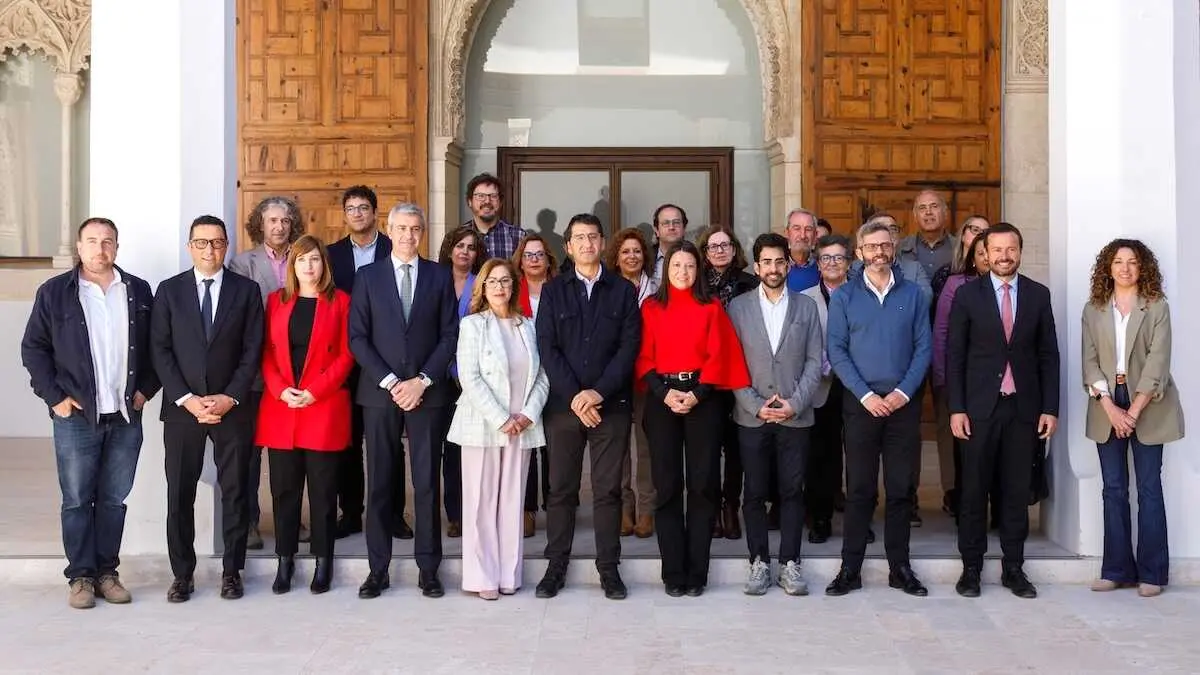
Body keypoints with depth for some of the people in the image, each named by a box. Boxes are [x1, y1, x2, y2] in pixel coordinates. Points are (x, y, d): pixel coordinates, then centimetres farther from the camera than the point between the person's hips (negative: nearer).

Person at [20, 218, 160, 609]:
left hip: (126, 417, 2)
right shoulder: (54, 292, 0)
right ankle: (80, 576, 13)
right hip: (76, 418, -2)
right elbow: (33, 348, 1)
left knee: (114, 500, 9)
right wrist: (54, 397, -6)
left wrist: (146, 389, 3)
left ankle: (107, 572, 18)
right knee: (77, 500, 4)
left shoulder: (138, 291, 6)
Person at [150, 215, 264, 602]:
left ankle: (232, 571, 16)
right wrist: (186, 399, -9)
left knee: (235, 492, 5)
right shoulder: (169, 291, 6)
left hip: (232, 407, 0)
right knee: (179, 494, 3)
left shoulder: (246, 290, 4)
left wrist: (229, 398, -10)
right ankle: (182, 575, 14)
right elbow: (160, 350, 1)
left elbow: (253, 350, 0)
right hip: (181, 407, 1)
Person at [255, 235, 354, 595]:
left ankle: (323, 561, 12)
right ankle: (285, 560, 14)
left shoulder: (339, 301, 3)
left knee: (323, 489, 3)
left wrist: (315, 391, -11)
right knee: (284, 488, 5)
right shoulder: (276, 300, 12)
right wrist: (280, 389, -7)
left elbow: (346, 354, -1)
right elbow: (267, 351, 8)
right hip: (280, 407, 3)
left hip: (324, 407, -2)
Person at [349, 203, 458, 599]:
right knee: (379, 484, 3)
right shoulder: (369, 277, 7)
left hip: (427, 392, 0)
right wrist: (389, 381, -9)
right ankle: (378, 569, 11)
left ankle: (428, 569, 9)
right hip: (380, 392, 0)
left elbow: (450, 335, 3)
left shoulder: (439, 276, 8)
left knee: (427, 482, 2)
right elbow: (357, 337, 1)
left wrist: (422, 380, -8)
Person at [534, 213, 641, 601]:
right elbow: (547, 348, 0)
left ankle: (609, 569, 11)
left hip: (611, 405, 0)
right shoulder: (553, 291, 8)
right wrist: (574, 396, -11)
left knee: (608, 490, 3)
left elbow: (629, 347, -1)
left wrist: (599, 392, -12)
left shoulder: (623, 291, 8)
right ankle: (556, 566, 13)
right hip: (563, 404, 1)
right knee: (561, 489, 5)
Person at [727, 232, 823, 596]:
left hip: (796, 416, 0)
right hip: (752, 416, 0)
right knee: (755, 493, 4)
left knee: (792, 491, 4)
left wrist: (795, 403, -8)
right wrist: (756, 405, -9)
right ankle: (759, 562, 14)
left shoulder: (806, 306, 7)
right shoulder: (738, 307, 4)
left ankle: (790, 563, 12)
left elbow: (815, 361, 3)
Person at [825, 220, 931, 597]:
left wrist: (904, 392, -10)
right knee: (859, 489, 1)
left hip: (904, 405, 1)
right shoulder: (844, 296, 3)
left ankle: (899, 568, 15)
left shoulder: (913, 294, 7)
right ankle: (850, 569, 7)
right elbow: (837, 352, -2)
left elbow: (923, 349, 3)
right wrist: (866, 395, -11)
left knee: (901, 489, 6)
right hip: (861, 405, -1)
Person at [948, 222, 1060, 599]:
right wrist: (956, 408, -7)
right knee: (973, 490, 2)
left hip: (1024, 407, 2)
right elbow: (954, 355, -1)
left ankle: (1013, 568, 16)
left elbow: (1049, 355, 8)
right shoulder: (967, 294, 1)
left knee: (1017, 491, 6)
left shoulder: (1038, 295, 7)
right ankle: (971, 568, 12)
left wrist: (1050, 408, 1)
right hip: (980, 406, -2)